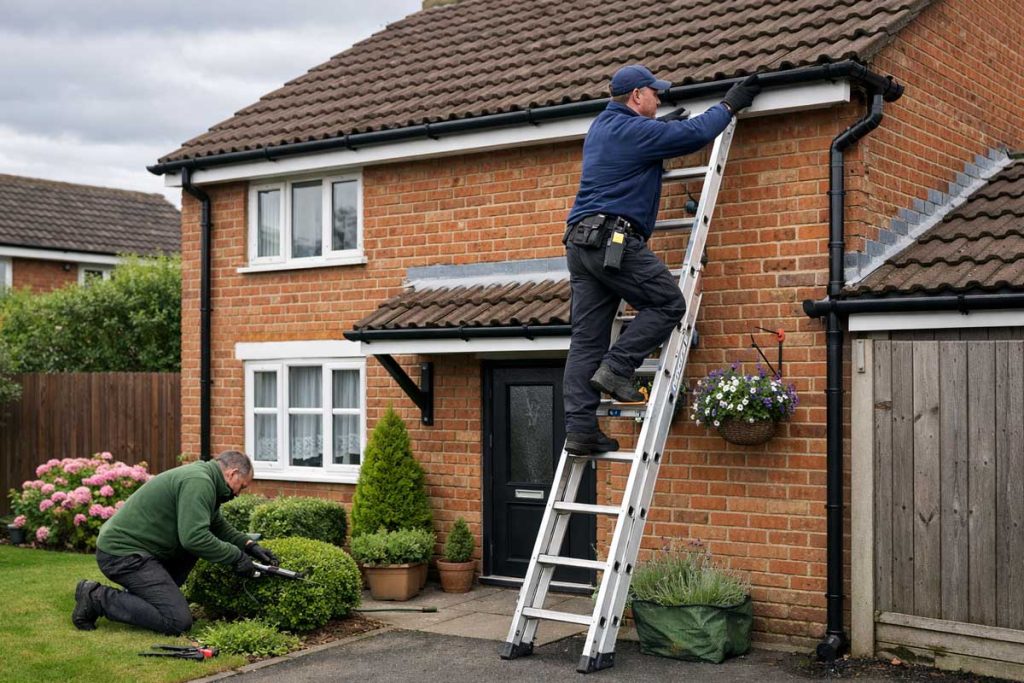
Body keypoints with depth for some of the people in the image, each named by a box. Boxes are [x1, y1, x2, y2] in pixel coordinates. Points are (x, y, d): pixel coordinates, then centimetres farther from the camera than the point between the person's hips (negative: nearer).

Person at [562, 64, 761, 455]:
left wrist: (663, 124, 49)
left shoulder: (600, 127, 22)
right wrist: (730, 104, 14)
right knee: (668, 304, 2)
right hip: (615, 239, -9)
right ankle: (615, 369, -10)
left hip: (579, 241, 9)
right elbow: (695, 133, -1)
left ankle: (579, 429, 0)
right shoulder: (636, 131, -5)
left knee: (586, 339, 3)